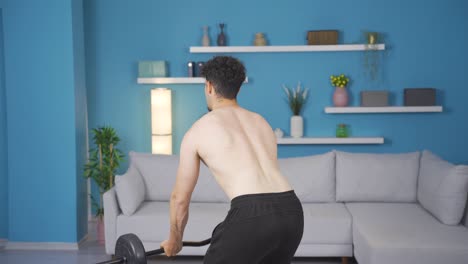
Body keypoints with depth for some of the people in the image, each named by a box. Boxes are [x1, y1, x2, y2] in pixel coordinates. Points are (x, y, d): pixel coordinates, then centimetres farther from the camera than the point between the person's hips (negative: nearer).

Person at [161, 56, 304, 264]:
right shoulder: (262, 122, 27)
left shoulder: (198, 131, 11)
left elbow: (180, 198, 20)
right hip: (292, 211, 6)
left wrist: (174, 240, 38)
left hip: (252, 215, -6)